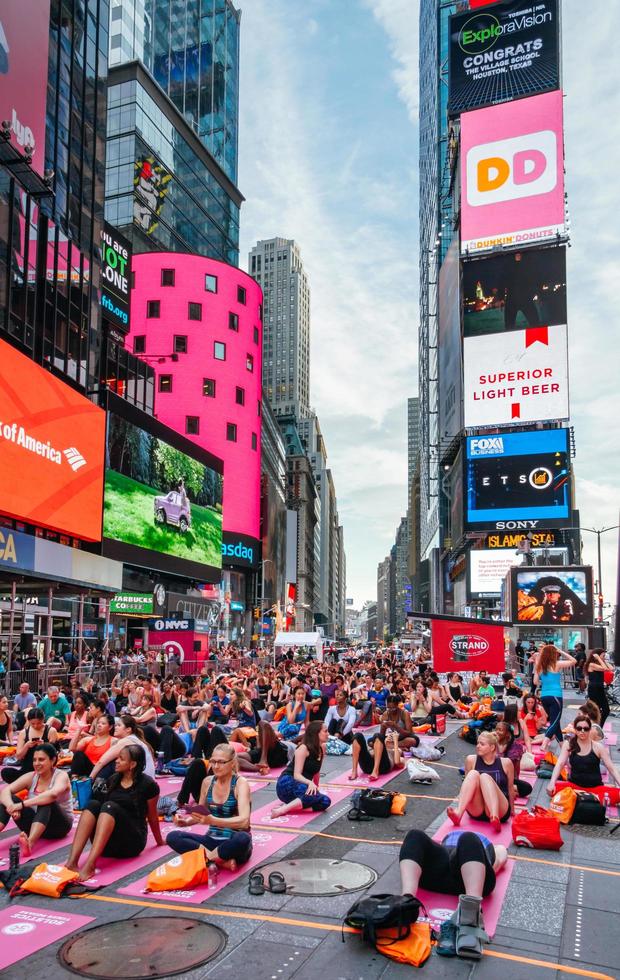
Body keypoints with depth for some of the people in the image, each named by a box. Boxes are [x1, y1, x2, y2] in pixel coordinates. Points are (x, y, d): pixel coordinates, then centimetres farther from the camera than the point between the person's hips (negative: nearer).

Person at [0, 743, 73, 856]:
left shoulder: (61, 776, -13)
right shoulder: (30, 777, 0)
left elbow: (53, 794, -37)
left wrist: (22, 804, -40)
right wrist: (11, 805, -36)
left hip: (59, 824, -5)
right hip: (36, 823, 5)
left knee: (46, 801, -35)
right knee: (9, 799, -15)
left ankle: (30, 842, -57)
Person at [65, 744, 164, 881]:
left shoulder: (147, 784, -6)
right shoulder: (113, 780, 9)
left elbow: (152, 816, 6)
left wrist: (160, 842, 13)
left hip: (132, 841, -5)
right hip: (107, 844, 5)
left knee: (110, 806, -29)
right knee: (93, 804, -21)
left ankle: (90, 865, -46)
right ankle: (72, 862, -37)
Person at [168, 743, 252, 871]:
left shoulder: (240, 783, -13)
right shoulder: (207, 781, 3)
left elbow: (244, 821, -27)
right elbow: (201, 814, 13)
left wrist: (213, 821, -41)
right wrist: (186, 821, -10)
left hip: (234, 843, -5)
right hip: (212, 840, 5)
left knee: (243, 839, -40)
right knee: (172, 837, -16)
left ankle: (207, 857, -17)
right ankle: (221, 860, -21)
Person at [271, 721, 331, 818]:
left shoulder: (322, 748, 8)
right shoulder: (303, 749, -12)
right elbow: (297, 775, -19)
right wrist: (310, 783, -36)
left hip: (303, 786, 7)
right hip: (287, 784, -7)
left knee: (325, 802, -19)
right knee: (312, 795, -35)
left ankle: (288, 806, -21)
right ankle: (282, 809, -36)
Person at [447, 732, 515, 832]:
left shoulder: (505, 763, 0)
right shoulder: (471, 760, 4)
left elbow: (510, 787, 11)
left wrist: (512, 810, 22)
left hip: (501, 811, -2)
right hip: (476, 812, 2)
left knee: (485, 776, -26)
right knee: (473, 774, -23)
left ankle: (495, 818, -48)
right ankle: (458, 813, -43)